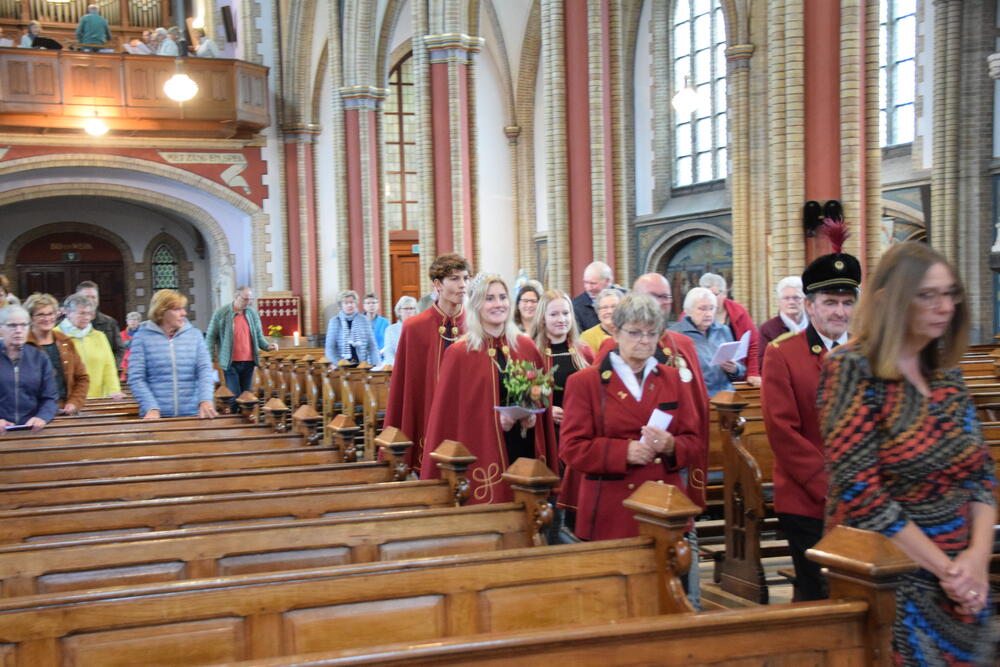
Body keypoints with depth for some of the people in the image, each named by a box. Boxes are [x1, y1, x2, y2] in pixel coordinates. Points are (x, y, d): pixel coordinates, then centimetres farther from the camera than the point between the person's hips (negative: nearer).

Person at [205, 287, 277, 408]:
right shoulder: (221, 313, -4)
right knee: (234, 396, -6)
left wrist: (267, 345, -6)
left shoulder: (253, 314, 7)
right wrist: (210, 358, -5)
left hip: (248, 362, 4)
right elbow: (211, 337, 0)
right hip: (230, 362, -4)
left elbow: (259, 336, 13)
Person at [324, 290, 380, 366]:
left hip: (362, 365, 1)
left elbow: (372, 346, 6)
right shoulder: (334, 321, 3)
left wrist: (376, 364, -6)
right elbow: (330, 348, 0)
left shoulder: (364, 320, 5)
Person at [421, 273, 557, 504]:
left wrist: (532, 416, -5)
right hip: (481, 456, -4)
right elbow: (447, 415, -5)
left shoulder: (527, 347, 7)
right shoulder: (458, 354, -5)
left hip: (525, 452, 4)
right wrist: (496, 420, -14)